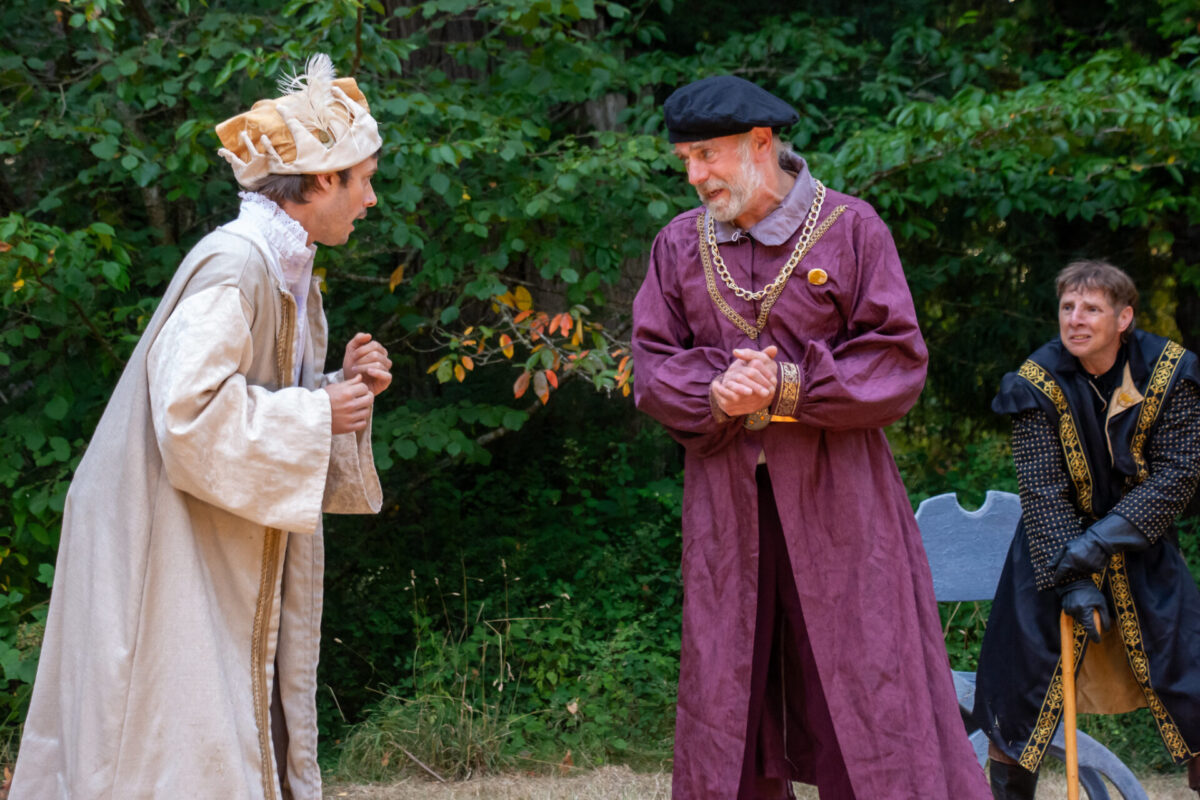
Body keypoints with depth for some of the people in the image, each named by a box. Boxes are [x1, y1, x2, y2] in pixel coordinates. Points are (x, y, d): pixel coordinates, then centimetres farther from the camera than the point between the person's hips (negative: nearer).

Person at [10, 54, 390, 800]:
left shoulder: (285, 270, 11)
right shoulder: (233, 266, -19)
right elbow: (190, 411, -27)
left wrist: (343, 385, 1)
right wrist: (317, 414, -18)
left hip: (230, 557, 10)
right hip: (171, 545, -10)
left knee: (253, 733, 11)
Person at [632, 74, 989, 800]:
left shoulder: (850, 228, -2)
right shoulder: (681, 244, 9)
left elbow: (899, 363, -6)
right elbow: (653, 366, 6)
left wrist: (791, 388, -16)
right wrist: (718, 394, -14)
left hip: (836, 498, -3)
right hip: (725, 502, 3)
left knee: (865, 690, -2)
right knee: (723, 699, 4)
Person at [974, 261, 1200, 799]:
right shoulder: (1038, 382, -16)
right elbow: (1042, 490, -18)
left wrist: (1105, 538, -25)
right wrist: (1072, 580, -25)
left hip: (1141, 546, 1)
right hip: (1055, 546, -1)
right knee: (1022, 681, -1)